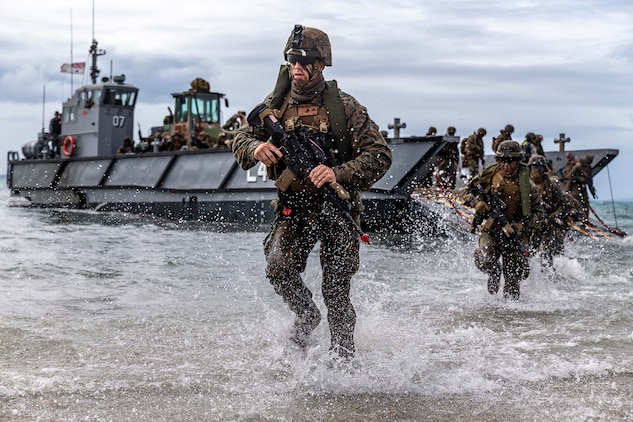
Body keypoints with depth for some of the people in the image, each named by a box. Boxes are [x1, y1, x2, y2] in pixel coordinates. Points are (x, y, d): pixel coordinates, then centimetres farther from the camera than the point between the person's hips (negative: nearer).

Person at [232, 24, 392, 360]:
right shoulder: (276, 104, 2)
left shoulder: (344, 107, -8)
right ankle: (306, 315, 14)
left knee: (336, 292, 2)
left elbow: (379, 155, -12)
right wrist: (256, 147, -21)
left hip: (336, 207, -2)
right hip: (292, 209, 2)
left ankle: (342, 358, 24)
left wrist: (338, 173, -29)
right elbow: (240, 139, 5)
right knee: (278, 269, -18)